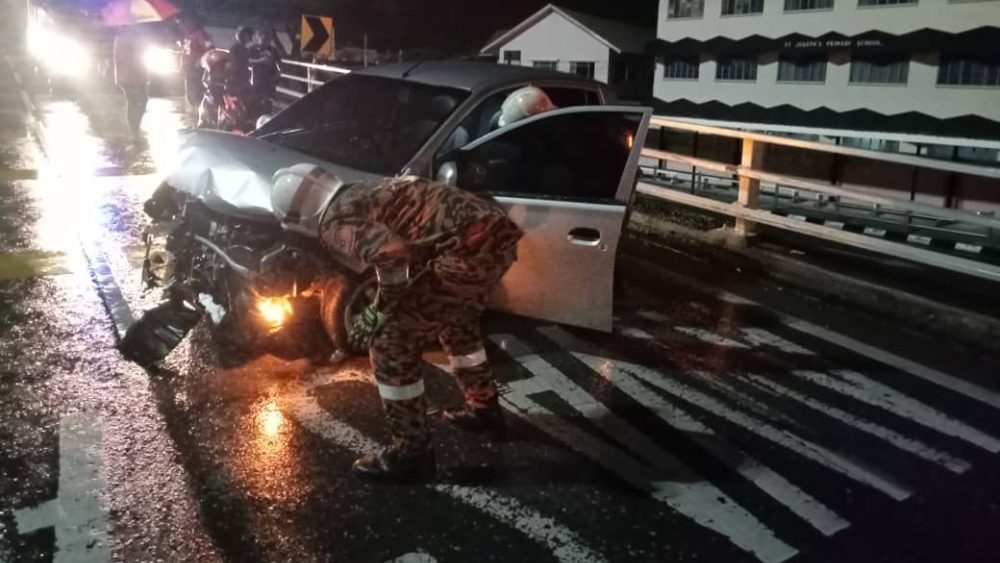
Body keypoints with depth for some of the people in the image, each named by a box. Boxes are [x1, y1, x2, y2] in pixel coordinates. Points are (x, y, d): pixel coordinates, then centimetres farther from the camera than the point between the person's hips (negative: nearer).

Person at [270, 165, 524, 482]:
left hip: (470, 246, -10)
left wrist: (378, 313, -3)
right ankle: (484, 410, 48)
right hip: (497, 231, 10)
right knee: (457, 321, 34)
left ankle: (412, 453, 15)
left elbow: (395, 258, -20)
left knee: (391, 344, 4)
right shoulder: (361, 195, 25)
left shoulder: (336, 222, -2)